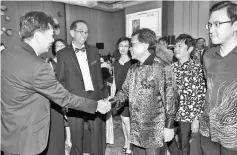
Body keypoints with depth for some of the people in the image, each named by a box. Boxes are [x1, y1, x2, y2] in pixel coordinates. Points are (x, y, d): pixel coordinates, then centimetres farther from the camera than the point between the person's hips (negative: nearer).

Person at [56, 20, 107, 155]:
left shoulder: (94, 51, 8)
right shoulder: (63, 54, -1)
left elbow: (99, 76, 9)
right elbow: (61, 80, 1)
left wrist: (103, 97, 6)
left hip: (95, 99, 3)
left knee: (98, 137, 13)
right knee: (77, 139, 13)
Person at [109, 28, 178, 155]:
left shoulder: (161, 68, -14)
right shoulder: (133, 69, 7)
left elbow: (169, 98, -13)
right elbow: (125, 91, 11)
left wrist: (169, 126, -12)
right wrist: (111, 103, -6)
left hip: (155, 132, -6)